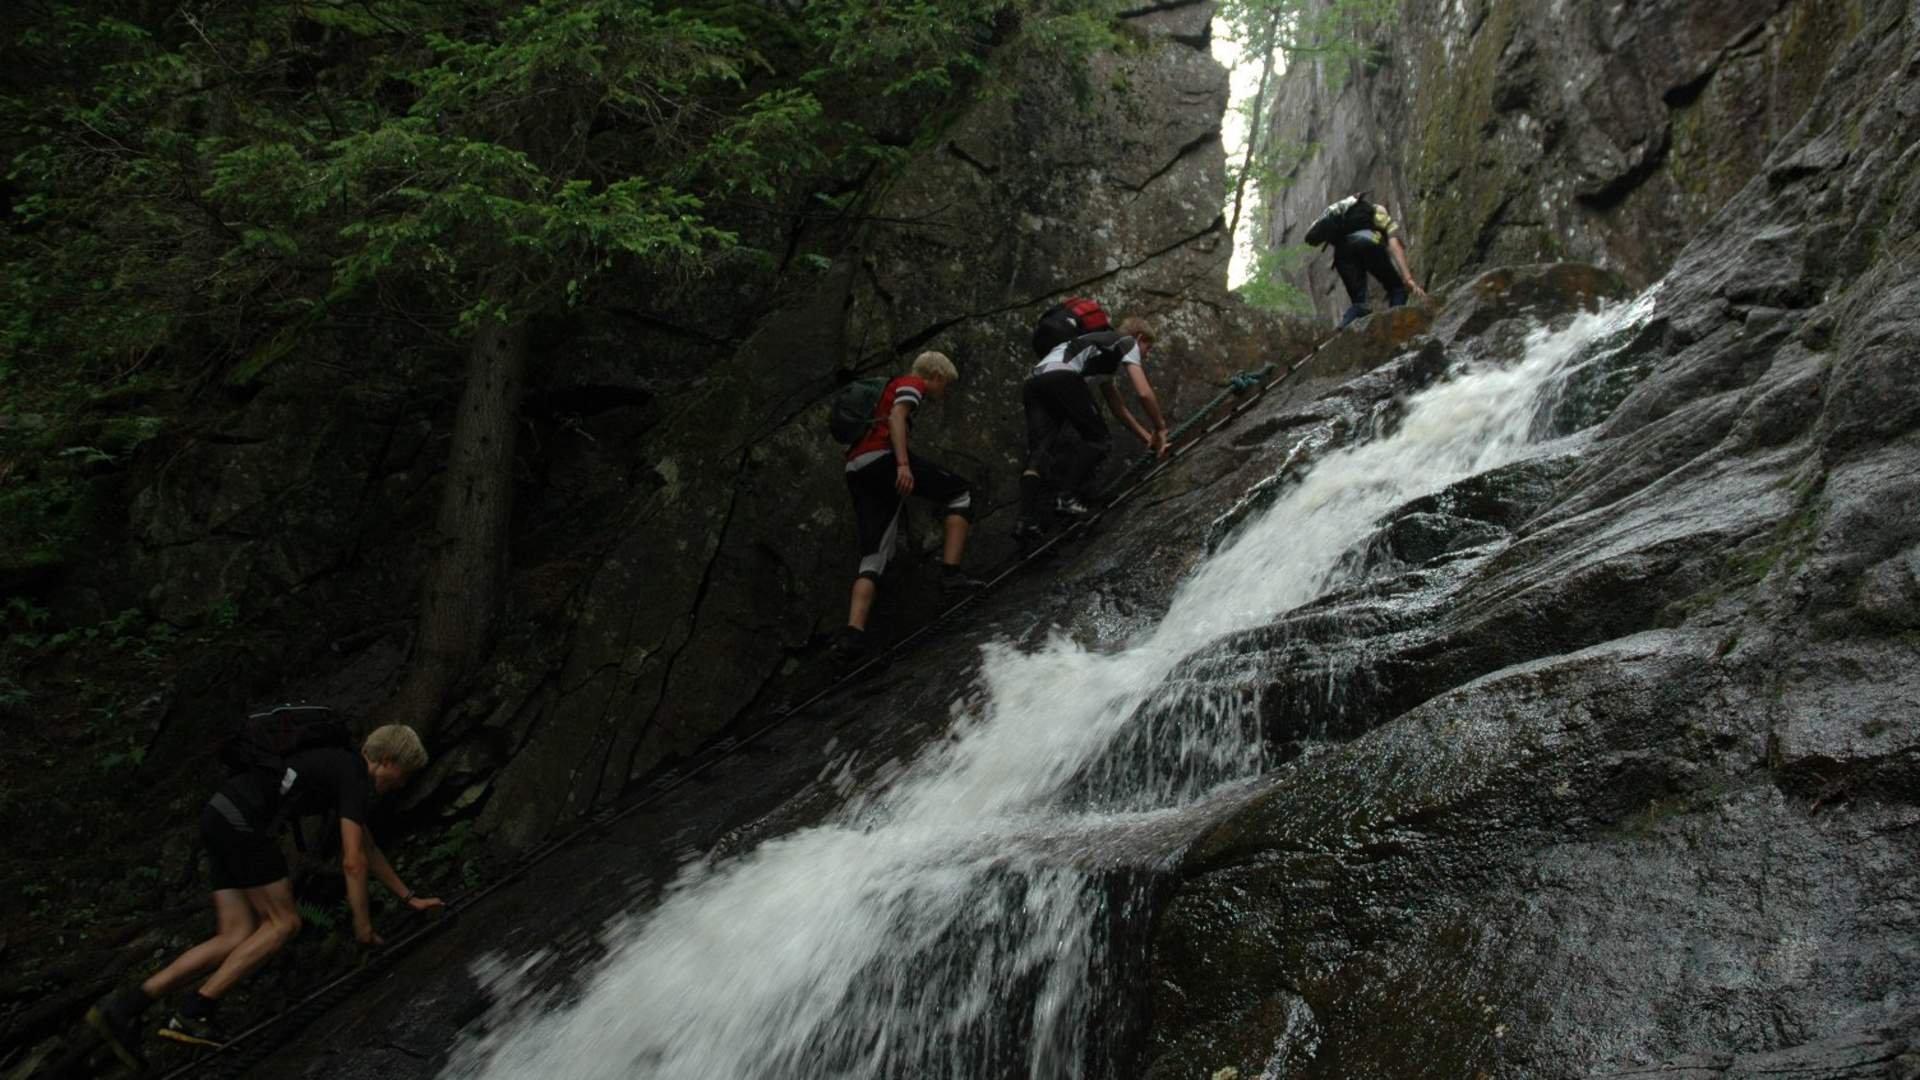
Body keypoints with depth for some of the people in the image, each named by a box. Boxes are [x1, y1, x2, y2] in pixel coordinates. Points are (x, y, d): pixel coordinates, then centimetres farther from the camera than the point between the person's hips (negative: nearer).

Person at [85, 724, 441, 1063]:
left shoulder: (343, 768, 23)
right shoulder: (355, 778, -6)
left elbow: (368, 848, 31)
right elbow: (353, 861, -8)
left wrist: (409, 898, 34)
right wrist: (362, 923, 2)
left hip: (221, 814, 10)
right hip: (244, 820, -10)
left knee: (238, 938, 6)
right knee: (283, 923, 0)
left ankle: (123, 1005, 1)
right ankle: (193, 1013, -3)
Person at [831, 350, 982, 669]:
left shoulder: (889, 388, 36)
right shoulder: (913, 384, 10)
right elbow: (896, 418, -10)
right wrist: (903, 463, -23)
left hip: (856, 470, 8)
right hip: (883, 456, -8)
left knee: (873, 556, 2)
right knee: (960, 494, 5)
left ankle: (853, 634, -15)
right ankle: (951, 574, -7)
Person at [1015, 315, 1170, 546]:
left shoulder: (1104, 349, 41)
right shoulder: (1128, 343, 19)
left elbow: (1117, 406, 44)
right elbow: (1144, 393, 6)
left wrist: (1147, 437, 45)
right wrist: (1160, 428, 20)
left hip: (1033, 383, 7)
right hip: (1063, 378, -7)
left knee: (1039, 451, -1)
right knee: (1097, 439, 6)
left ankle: (1028, 520, -18)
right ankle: (1068, 496, -12)